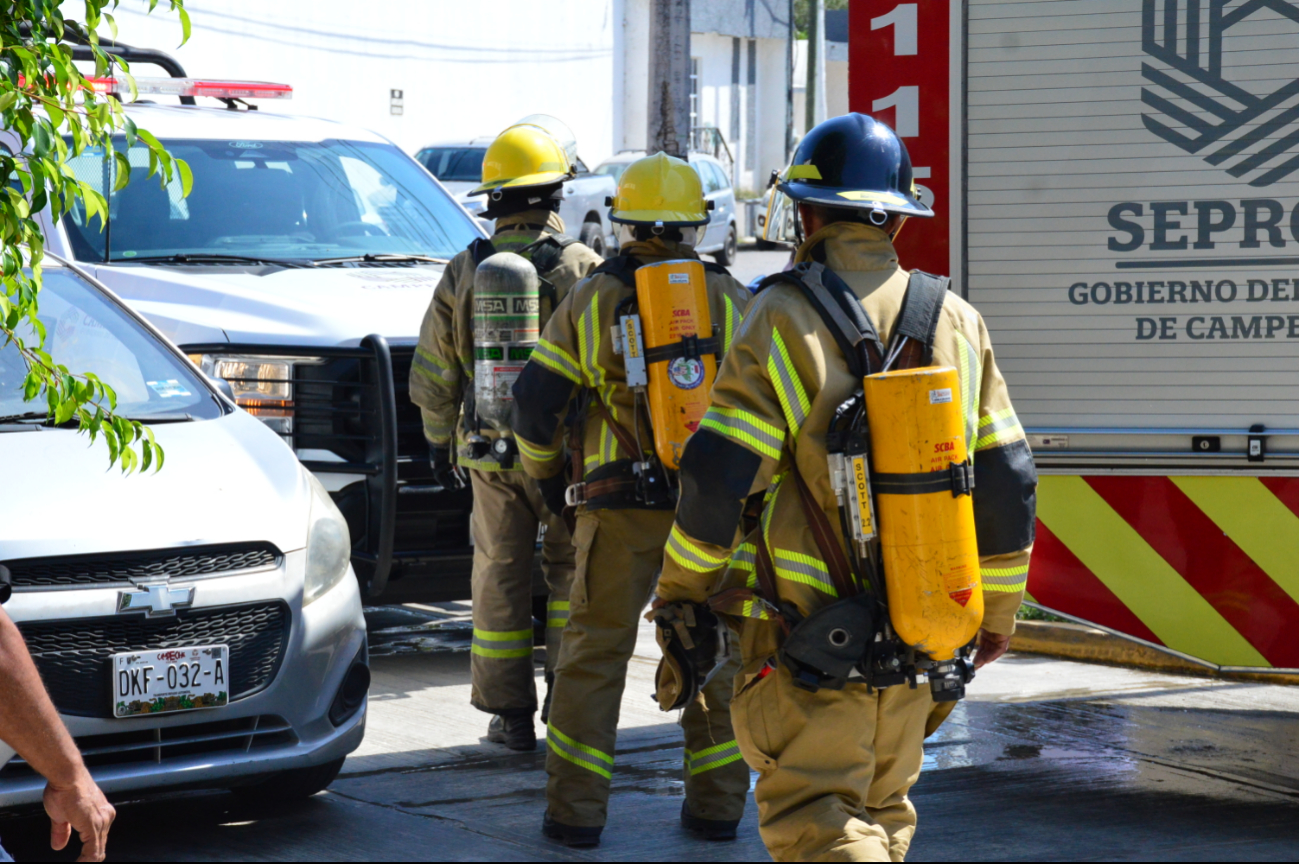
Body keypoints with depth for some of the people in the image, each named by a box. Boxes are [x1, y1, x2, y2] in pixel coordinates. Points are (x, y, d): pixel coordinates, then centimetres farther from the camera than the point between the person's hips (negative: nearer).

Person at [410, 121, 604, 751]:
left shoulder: (463, 273, 1)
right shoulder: (585, 269, -6)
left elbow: (432, 376, 6)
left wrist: (438, 441, 18)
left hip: (490, 452, 2)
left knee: (501, 576, 9)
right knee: (572, 572, 10)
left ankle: (510, 713, 11)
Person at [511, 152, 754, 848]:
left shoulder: (591, 300, 2)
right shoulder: (730, 300, 3)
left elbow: (538, 398, 3)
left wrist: (542, 469, 20)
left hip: (621, 507, -1)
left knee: (594, 653, 5)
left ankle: (576, 810, 3)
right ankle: (716, 801, 14)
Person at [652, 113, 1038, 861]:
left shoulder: (786, 321, -11)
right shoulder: (956, 323, 5)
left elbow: (717, 477, -14)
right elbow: (1008, 483, 6)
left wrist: (681, 590, 2)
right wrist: (998, 610, 18)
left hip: (806, 635, -5)